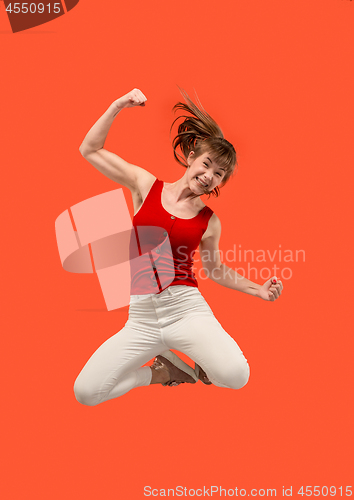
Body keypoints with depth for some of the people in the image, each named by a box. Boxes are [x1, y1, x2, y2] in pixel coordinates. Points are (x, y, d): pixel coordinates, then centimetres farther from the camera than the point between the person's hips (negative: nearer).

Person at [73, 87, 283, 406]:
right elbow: (90, 150, 8)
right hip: (142, 316, 1)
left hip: (186, 308, -1)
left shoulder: (209, 221, 6)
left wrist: (258, 290, 10)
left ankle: (200, 368, 12)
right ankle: (164, 371, 14)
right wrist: (118, 106, 0)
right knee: (85, 393, -11)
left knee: (237, 377, -27)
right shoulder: (146, 185, 5)